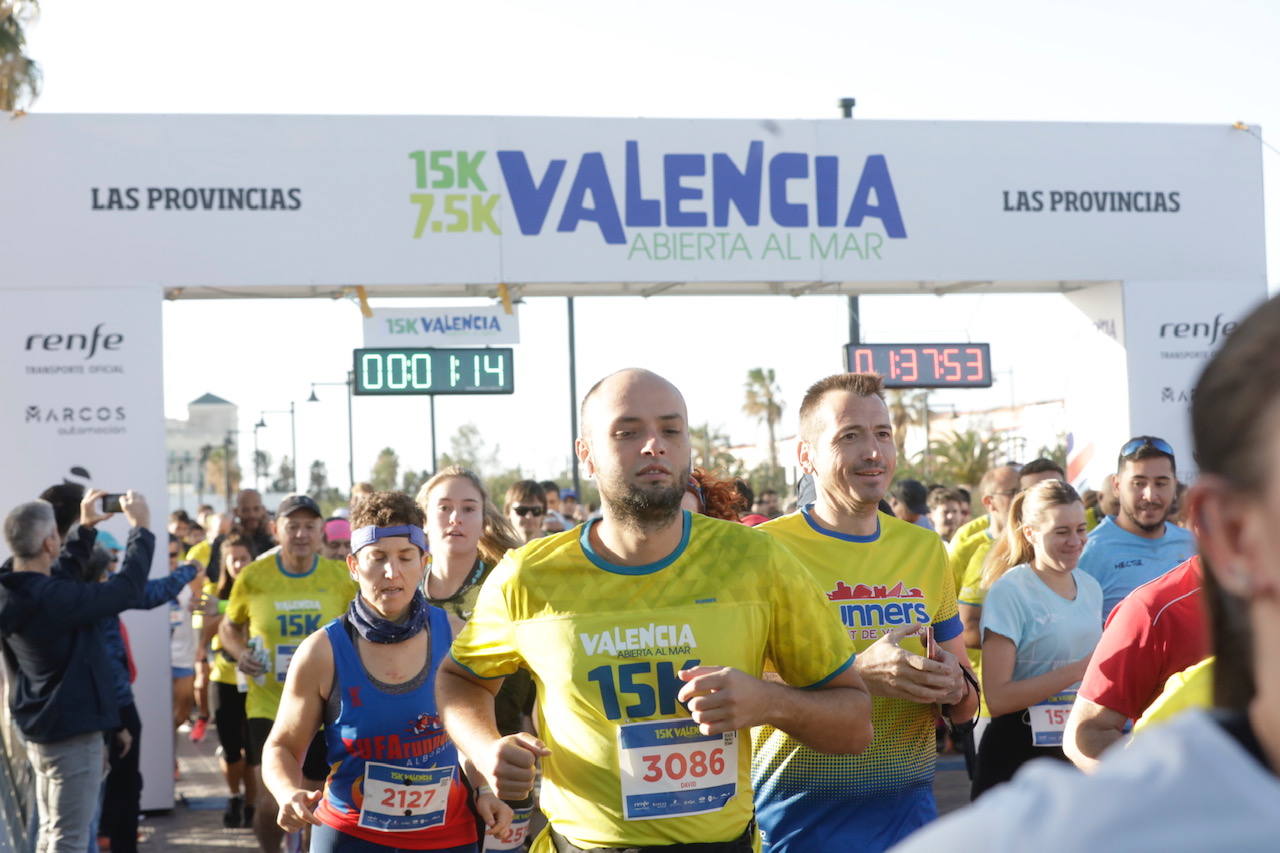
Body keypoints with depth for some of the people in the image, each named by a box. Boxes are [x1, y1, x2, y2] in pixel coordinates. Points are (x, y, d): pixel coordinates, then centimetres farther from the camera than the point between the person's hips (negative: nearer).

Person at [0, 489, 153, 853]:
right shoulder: (53, 599, -28)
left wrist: (85, 529, 24)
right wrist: (141, 527, -10)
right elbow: (127, 587, -22)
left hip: (41, 728, 10)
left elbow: (64, 574, 21)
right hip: (72, 732, -10)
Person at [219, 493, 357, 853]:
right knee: (270, 801, -12)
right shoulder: (254, 576, -4)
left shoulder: (342, 577, -3)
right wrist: (240, 653, -9)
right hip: (269, 705, -1)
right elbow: (229, 626, 11)